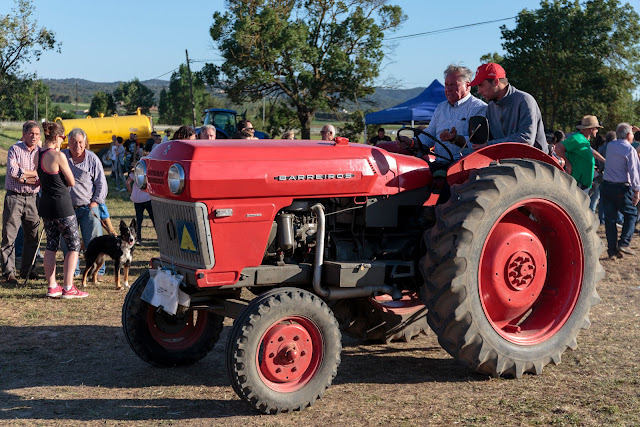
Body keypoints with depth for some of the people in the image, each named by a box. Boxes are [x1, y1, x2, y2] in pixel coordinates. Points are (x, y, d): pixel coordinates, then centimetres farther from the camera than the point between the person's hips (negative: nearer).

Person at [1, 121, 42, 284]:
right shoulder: (14, 149, -1)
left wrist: (23, 176, -14)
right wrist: (35, 173, -9)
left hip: (32, 198, 4)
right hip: (14, 197, -4)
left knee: (32, 236, 8)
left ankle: (26, 270, 20)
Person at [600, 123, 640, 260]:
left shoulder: (610, 146, 7)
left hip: (606, 186, 5)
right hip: (622, 188, -5)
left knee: (610, 218, 6)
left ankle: (612, 250, 6)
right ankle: (623, 243, -2)